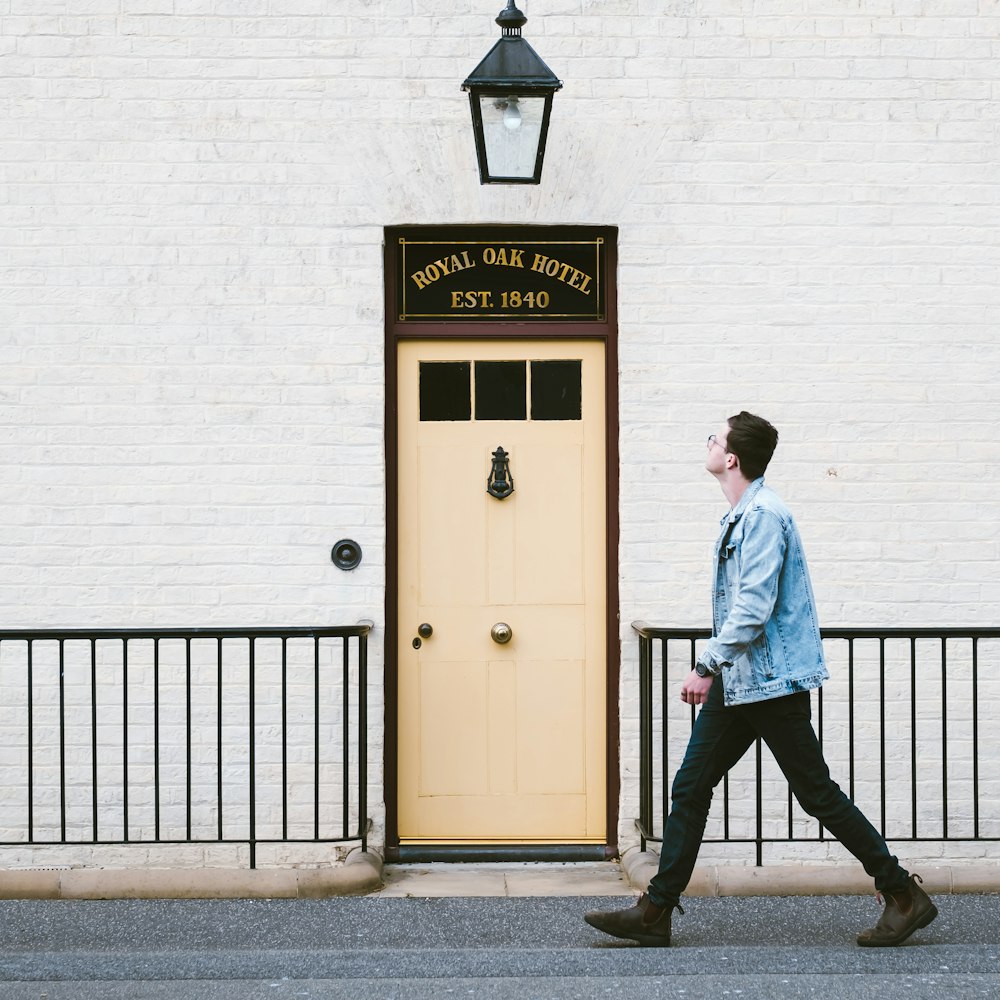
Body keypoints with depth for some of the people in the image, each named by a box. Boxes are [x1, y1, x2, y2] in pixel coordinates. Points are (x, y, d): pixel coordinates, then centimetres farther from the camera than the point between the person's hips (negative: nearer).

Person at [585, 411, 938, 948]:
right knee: (690, 786, 6)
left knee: (817, 793, -2)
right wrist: (714, 669, 20)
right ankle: (655, 912, 9)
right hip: (736, 682, 10)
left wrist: (706, 666, -21)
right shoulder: (740, 516, 15)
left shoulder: (763, 516, -16)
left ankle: (905, 896, 9)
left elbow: (754, 607, -23)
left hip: (772, 681, -10)